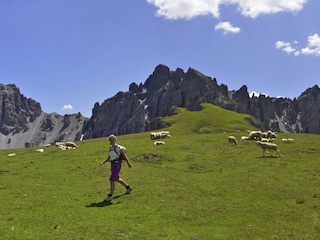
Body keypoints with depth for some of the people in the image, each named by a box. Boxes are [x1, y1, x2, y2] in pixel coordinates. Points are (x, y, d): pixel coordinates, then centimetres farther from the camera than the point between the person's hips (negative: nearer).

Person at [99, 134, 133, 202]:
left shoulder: (119, 148, -12)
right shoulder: (111, 148, 11)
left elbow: (125, 156, -7)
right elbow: (108, 158, 15)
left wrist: (129, 164, -3)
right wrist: (102, 162, 1)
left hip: (117, 164, -9)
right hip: (113, 165, 9)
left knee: (112, 180, -12)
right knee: (117, 179, 23)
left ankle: (110, 196, -6)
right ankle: (128, 187, 43)